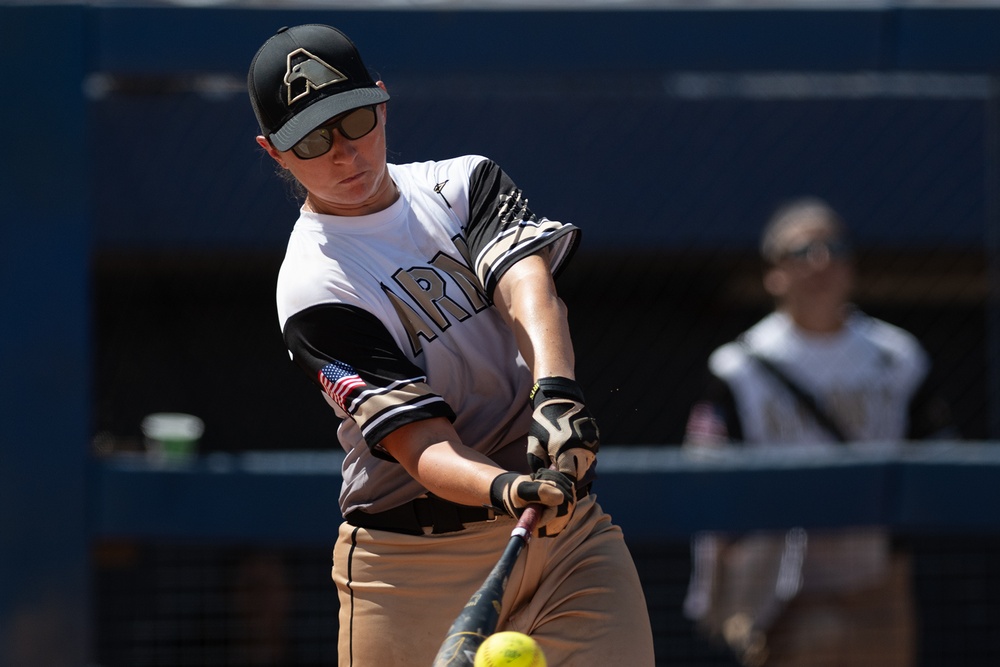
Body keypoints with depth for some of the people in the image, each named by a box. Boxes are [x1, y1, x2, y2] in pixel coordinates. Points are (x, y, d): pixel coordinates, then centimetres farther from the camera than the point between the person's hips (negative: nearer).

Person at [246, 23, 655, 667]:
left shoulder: (465, 183, 6)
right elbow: (418, 441, -19)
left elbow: (525, 282, -14)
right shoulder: (313, 288, -9)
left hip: (572, 529, 3)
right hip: (413, 560, -3)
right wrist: (506, 490, -39)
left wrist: (556, 390, -34)